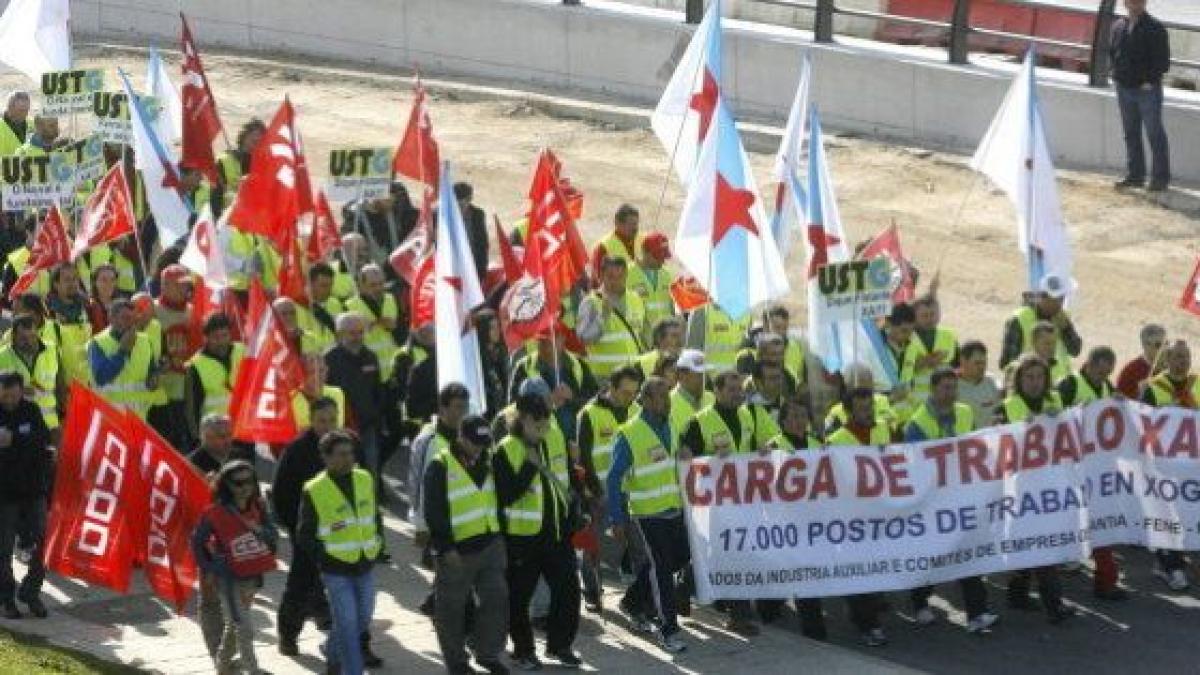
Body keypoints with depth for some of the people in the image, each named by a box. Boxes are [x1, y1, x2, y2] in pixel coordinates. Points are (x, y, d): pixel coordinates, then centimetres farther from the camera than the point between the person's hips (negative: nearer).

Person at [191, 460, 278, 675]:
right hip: (229, 577, -6)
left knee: (233, 624, 23)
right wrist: (208, 570, -4)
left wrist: (260, 530, -19)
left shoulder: (257, 508, -1)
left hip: (252, 576, 6)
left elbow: (274, 538, 1)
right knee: (244, 627, -11)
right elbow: (198, 541, -4)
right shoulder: (215, 513, -15)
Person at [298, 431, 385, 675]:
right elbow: (304, 535, -5)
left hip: (365, 566, 6)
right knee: (347, 625, -8)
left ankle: (332, 651, 42)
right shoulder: (315, 491, -11)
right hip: (336, 570, -6)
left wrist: (377, 542, 9)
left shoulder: (365, 480, 4)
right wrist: (324, 556, -11)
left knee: (363, 619, 18)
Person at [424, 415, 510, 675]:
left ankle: (488, 653, 19)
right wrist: (445, 547, -17)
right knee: (452, 607, 4)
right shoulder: (440, 467, -13)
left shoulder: (486, 461, 9)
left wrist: (499, 535, 17)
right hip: (456, 551, -6)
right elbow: (433, 511, -15)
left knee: (497, 598, 6)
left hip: (490, 544, 6)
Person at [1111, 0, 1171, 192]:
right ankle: (1135, 174, 20)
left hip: (1147, 90, -6)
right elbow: (1112, 52, 20)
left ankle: (1160, 177, 0)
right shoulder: (1118, 26, 9)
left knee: (1155, 133, -3)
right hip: (1124, 88, 6)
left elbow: (1163, 61, -9)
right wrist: (1117, 74, 8)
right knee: (1131, 134, 12)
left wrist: (1150, 80, -14)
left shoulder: (1155, 28, -8)